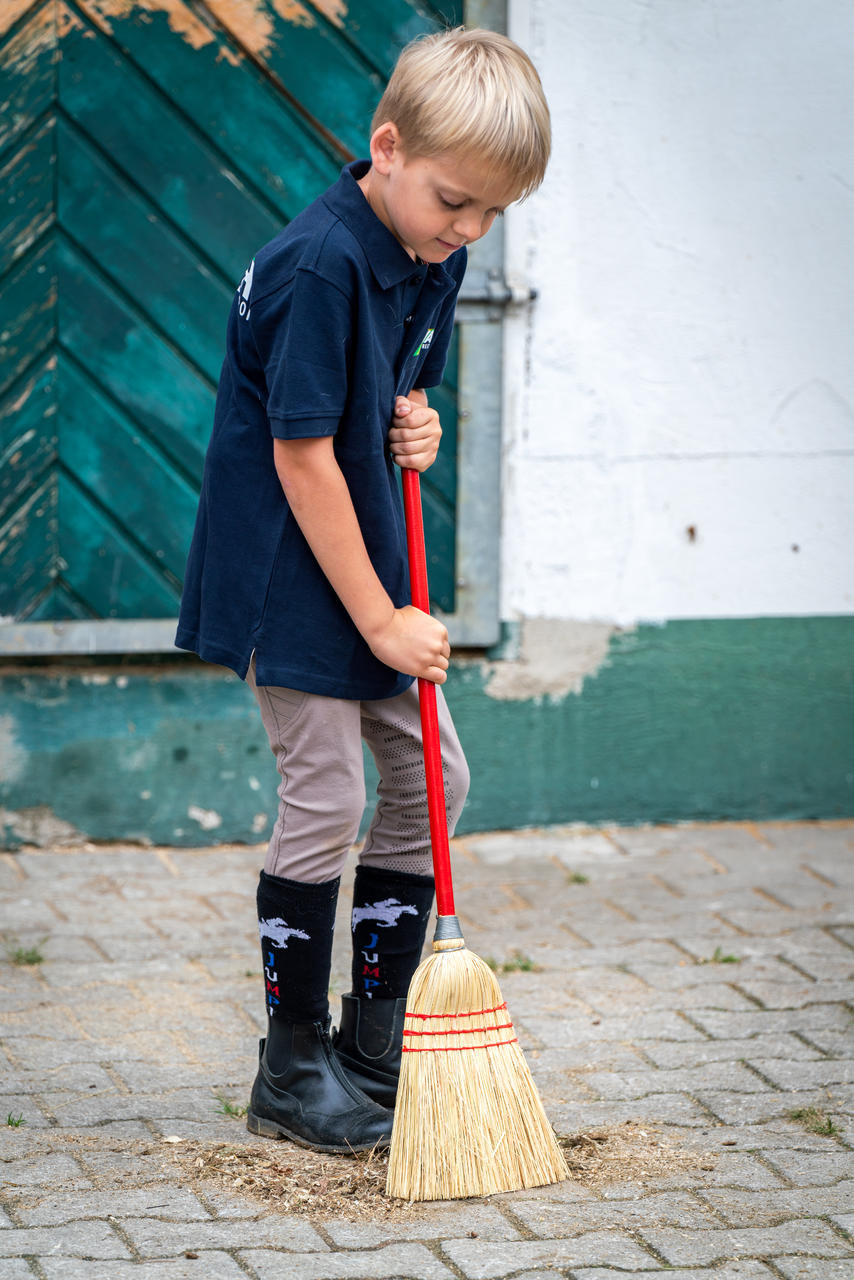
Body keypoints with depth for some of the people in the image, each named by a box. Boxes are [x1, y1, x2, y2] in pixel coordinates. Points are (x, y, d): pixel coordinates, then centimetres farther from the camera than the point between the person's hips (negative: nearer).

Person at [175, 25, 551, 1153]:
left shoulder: (435, 254, 3)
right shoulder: (318, 266, -24)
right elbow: (301, 456, -23)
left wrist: (417, 424, -5)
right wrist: (378, 621, -19)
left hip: (371, 558, 9)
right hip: (285, 569, -9)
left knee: (431, 780, 10)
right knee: (326, 801, -7)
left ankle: (374, 1038, 22)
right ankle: (293, 1071, 6)